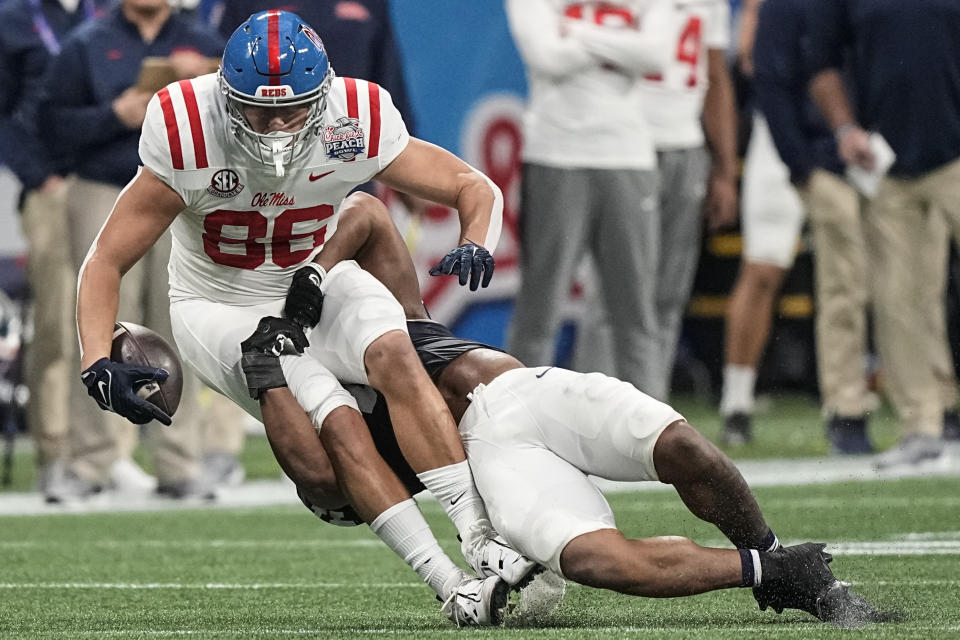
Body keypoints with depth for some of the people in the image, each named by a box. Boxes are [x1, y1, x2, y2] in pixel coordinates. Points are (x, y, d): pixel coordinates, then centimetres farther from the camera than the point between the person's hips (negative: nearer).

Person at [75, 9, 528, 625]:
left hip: (319, 285, 2)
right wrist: (98, 362, -34)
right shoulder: (189, 139, -26)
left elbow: (477, 188, -8)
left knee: (394, 354, -30)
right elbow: (107, 262, -19)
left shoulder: (354, 123, -20)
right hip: (222, 309, -2)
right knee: (337, 423, -25)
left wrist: (476, 245, -31)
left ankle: (481, 536, -33)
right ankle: (448, 584, -27)